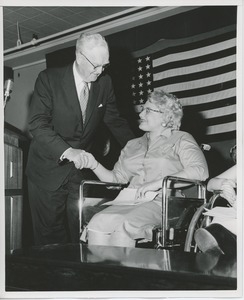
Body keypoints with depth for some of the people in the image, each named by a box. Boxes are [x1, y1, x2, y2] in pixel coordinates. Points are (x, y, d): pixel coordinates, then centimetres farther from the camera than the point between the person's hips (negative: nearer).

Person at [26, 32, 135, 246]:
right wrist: (68, 151, -32)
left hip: (82, 170, 3)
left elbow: (115, 120, 10)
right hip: (49, 170, -3)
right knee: (50, 236, 5)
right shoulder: (49, 79, -12)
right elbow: (37, 124, -19)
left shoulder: (105, 82, 1)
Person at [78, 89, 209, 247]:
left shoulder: (181, 139, 8)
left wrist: (158, 182, -15)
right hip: (130, 202, 5)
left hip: (164, 203, -5)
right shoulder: (132, 145, 27)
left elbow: (200, 170, -9)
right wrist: (94, 165, 4)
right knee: (97, 222, -26)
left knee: (123, 225, -33)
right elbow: (116, 178, 22)